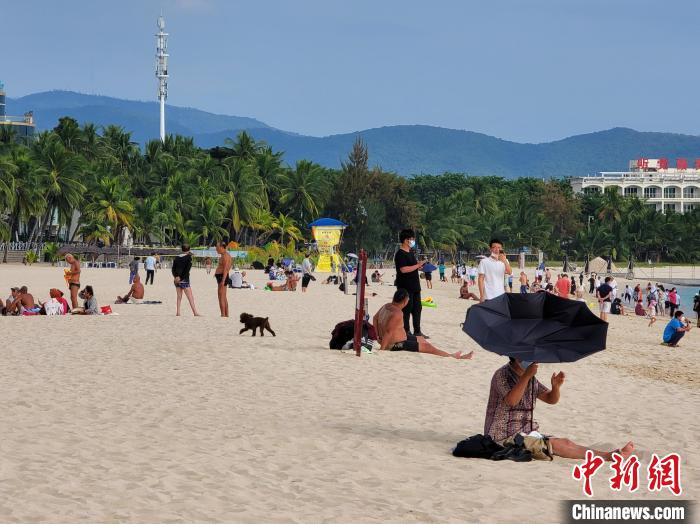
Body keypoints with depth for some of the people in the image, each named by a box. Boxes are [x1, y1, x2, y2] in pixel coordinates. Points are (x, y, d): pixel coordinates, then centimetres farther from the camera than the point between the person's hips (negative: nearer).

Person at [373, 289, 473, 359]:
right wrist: (382, 348, -28)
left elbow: (375, 318, 17)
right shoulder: (397, 313, -27)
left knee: (421, 339, 21)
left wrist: (379, 336, 19)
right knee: (427, 347, -5)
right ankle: (454, 356, 3)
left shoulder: (386, 306, 4)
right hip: (395, 345, -11)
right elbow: (389, 331, -31)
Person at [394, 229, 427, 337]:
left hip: (415, 285, 9)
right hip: (405, 287, -9)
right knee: (407, 309, -4)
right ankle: (406, 331, 3)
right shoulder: (400, 254, -14)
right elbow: (403, 269, -24)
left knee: (417, 308, 11)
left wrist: (420, 265, 9)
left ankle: (417, 331, 17)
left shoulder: (410, 252, 15)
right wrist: (417, 265, -20)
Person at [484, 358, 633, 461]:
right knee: (554, 445, -22)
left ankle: (612, 456, -24)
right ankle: (608, 457, -28)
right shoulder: (502, 375, -12)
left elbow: (551, 399, 14)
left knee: (566, 442, -11)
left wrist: (556, 386, -7)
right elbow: (512, 401, -28)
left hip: (527, 433, 8)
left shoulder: (531, 379, 14)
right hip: (505, 437, -8)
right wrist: (526, 376, -28)